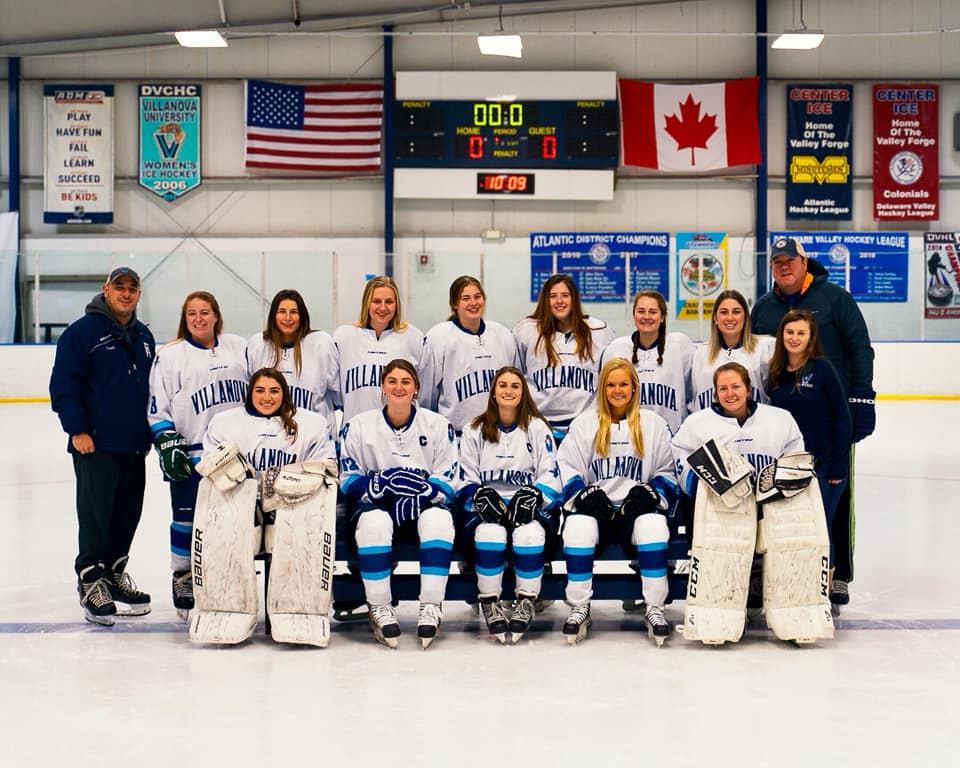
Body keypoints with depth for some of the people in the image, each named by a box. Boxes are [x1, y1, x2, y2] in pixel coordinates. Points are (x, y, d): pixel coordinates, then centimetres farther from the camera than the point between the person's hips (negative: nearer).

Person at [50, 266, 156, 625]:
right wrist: (77, 429, -15)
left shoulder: (144, 336, 14)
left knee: (128, 515, 11)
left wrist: (149, 432, 19)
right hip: (96, 445, -6)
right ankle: (91, 581, 6)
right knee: (95, 515, -3)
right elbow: (63, 384, -10)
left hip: (134, 446, 6)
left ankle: (115, 575, 24)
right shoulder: (82, 331, -7)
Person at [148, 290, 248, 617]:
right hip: (191, 456, -3)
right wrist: (168, 445, -10)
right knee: (188, 520, 1)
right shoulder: (169, 355, 0)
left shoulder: (238, 347, 9)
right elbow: (157, 408, -1)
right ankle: (184, 579, 15)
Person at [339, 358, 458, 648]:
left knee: (438, 518, -34)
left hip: (424, 506, 1)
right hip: (375, 505, 0)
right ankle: (379, 608, -27)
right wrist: (384, 482, -22)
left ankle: (431, 607, -31)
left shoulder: (438, 425, 5)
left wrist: (422, 495, -22)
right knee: (374, 521, -36)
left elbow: (447, 480, 0)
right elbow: (349, 481, -1)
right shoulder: (359, 425, 4)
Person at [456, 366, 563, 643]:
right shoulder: (474, 430, 12)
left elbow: (550, 474, 4)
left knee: (529, 533, -36)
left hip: (528, 505, 0)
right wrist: (481, 496, -11)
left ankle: (527, 602, -20)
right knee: (489, 532, -35)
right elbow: (466, 478, 10)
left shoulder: (537, 428, 9)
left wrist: (533, 495, -16)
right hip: (487, 505, 1)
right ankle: (489, 602, -21)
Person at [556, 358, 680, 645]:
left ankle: (654, 609, -26)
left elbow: (668, 471, 11)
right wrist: (584, 495, -11)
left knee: (654, 524, -36)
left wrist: (650, 494, -8)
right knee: (577, 525, -35)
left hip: (637, 507, 0)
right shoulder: (584, 423, 13)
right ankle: (579, 608, -23)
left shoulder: (654, 423, 13)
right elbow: (568, 469, 8)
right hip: (595, 506, 0)